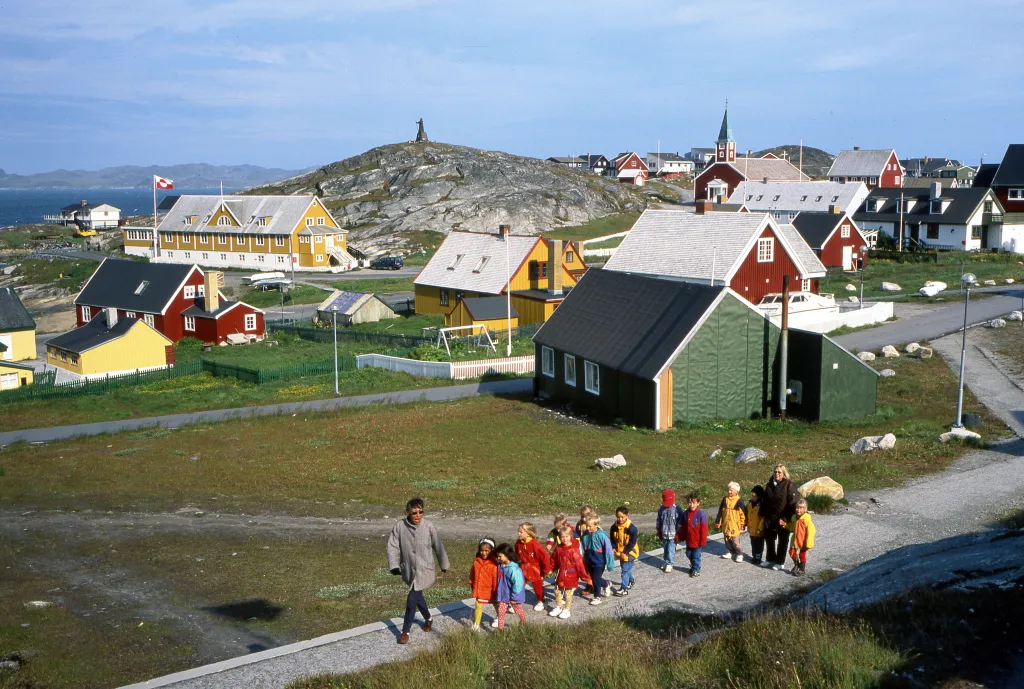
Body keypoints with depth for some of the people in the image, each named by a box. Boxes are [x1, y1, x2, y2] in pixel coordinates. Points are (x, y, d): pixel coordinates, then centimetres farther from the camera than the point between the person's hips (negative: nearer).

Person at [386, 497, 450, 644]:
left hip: (425, 570, -3)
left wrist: (444, 564, 9)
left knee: (412, 600, -9)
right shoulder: (400, 527, -11)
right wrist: (394, 565, -18)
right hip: (409, 570, 3)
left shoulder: (429, 527, -14)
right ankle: (428, 619, 49)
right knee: (418, 598, 21)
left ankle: (405, 631, 8)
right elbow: (393, 546, -6)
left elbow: (438, 546, -2)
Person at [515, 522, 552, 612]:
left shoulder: (535, 544, -28)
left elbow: (545, 557, -22)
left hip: (535, 570, -4)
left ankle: (540, 602, 39)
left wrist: (547, 569, -15)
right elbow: (517, 556, 11)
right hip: (523, 569, 4)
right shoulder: (518, 543, -10)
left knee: (538, 587, 16)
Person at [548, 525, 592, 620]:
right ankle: (558, 607, 35)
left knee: (568, 593, 6)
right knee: (557, 591, 18)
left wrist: (584, 575, -16)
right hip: (560, 575, 6)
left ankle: (566, 610, 20)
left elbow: (579, 563, -18)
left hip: (571, 576, -6)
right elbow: (554, 561, 11)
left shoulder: (574, 550, -19)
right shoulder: (558, 549, -1)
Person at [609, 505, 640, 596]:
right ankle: (630, 582, 45)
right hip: (620, 553, 6)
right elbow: (613, 539, 7)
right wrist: (613, 548, -10)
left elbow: (633, 542, -20)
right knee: (627, 569, 23)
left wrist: (625, 552, -19)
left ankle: (624, 589, -6)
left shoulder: (631, 528, -22)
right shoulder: (614, 527, -4)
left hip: (630, 553, -6)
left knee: (625, 570, -8)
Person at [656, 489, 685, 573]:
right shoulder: (661, 509, -1)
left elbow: (680, 522, -11)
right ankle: (666, 562, 33)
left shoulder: (677, 509, -15)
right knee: (665, 548, 17)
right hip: (664, 533, 5)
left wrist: (678, 534, -11)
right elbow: (659, 521, 11)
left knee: (671, 549, 2)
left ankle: (669, 564, 16)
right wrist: (659, 531, 13)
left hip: (673, 534, -5)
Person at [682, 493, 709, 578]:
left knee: (696, 556, 6)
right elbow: (683, 527, 10)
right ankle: (693, 566, 40)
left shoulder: (701, 514, -17)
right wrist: (682, 538, 12)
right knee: (689, 555, 17)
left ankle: (696, 570, 23)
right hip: (689, 540, 6)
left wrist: (703, 541, -12)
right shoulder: (686, 514, -1)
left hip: (697, 541, -6)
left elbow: (704, 529, -14)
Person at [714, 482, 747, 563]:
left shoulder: (739, 501, -11)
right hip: (726, 525, 5)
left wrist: (742, 525, -8)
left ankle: (739, 554, 13)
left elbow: (743, 514, -8)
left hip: (735, 526, -5)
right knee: (727, 540, 14)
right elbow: (720, 512, 10)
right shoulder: (725, 499, 3)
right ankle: (729, 552, 30)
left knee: (735, 541, -2)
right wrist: (718, 522, 9)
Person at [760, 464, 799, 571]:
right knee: (769, 538, 15)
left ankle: (780, 562, 18)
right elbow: (764, 500, 13)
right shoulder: (769, 484, 6)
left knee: (782, 541, 7)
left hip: (783, 519, -6)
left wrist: (785, 518, -18)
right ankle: (770, 559, 30)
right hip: (770, 518, 6)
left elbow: (792, 503, -15)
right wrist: (763, 514, 7)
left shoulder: (789, 485, -12)